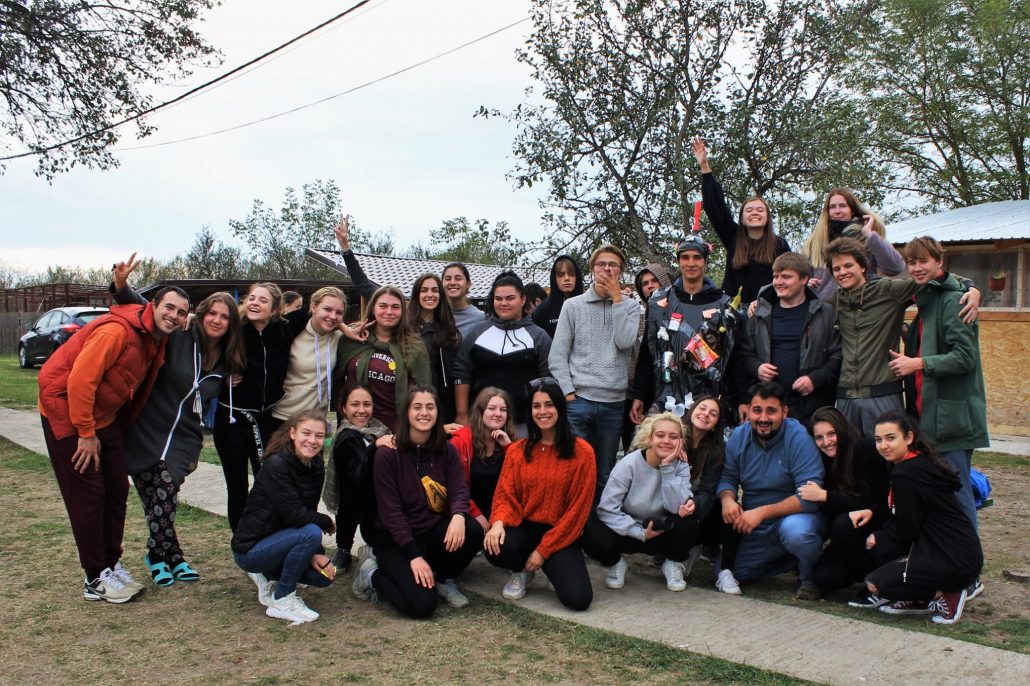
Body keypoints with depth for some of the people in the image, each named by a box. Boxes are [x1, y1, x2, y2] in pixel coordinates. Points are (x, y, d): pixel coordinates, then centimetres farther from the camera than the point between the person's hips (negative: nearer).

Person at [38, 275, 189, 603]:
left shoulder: (155, 340, 3)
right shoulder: (117, 331, -26)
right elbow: (80, 380, -28)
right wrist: (86, 434, -22)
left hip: (105, 416, 9)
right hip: (67, 412, -9)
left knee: (117, 490, 9)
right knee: (87, 495, -5)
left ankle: (112, 564, 21)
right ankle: (96, 579, 5)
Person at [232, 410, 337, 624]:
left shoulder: (315, 467, 0)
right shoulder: (276, 465, -23)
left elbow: (309, 512, 1)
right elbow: (294, 515, -27)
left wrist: (315, 552, -13)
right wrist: (327, 522, -10)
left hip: (277, 539, 8)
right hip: (250, 548, -8)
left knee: (324, 574, -6)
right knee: (311, 533, -29)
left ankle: (269, 575, 17)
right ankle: (281, 599, -10)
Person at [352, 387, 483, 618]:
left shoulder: (447, 451, 1)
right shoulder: (388, 454, -12)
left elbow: (459, 491, -10)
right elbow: (390, 510, -14)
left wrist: (458, 516, -35)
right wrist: (414, 556, -21)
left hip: (436, 532, 5)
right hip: (397, 539, -4)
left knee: (472, 531, -27)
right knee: (422, 604, -24)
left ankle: (442, 580, 2)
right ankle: (374, 573, 6)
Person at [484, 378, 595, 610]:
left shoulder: (582, 452, -6)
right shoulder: (517, 450, 4)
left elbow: (577, 508, -8)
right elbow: (505, 495, 1)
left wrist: (543, 549, -11)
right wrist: (498, 523, -23)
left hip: (560, 535, -2)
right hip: (523, 528, 2)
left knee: (578, 598, -24)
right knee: (495, 547, -32)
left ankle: (555, 569, 13)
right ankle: (522, 571, 5)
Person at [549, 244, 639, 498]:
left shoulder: (630, 307, 10)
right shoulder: (573, 305, 7)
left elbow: (625, 342, -9)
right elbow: (557, 355, 3)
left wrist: (616, 298, -6)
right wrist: (568, 392, -7)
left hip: (613, 402, 2)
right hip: (578, 399, -1)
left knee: (605, 475, 9)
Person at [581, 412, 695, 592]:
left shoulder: (680, 466, -10)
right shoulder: (629, 464, -18)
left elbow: (677, 507, -25)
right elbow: (607, 508, -21)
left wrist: (667, 467, -27)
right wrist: (640, 533, -25)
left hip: (662, 532, 2)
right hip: (628, 530, -2)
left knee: (688, 523, -30)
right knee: (593, 537, -33)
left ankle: (674, 563, 4)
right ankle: (616, 562, 5)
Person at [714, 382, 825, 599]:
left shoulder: (799, 438, -21)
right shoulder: (738, 436, -4)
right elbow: (728, 478, 2)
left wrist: (762, 512, -34)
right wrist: (727, 498, -23)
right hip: (756, 530, 5)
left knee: (794, 530, -39)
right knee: (724, 571, -6)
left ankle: (810, 576, -6)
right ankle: (789, 559, 12)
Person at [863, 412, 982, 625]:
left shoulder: (907, 474, -20)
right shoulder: (920, 462, 11)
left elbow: (905, 530, -13)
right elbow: (899, 516, 16)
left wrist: (879, 538, 4)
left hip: (956, 560, -10)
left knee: (875, 584, -9)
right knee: (877, 546, 13)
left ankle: (945, 597, 0)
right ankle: (921, 600, 14)